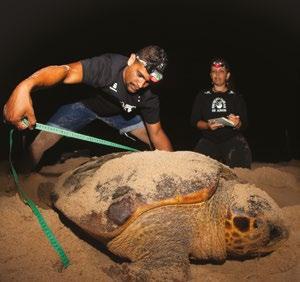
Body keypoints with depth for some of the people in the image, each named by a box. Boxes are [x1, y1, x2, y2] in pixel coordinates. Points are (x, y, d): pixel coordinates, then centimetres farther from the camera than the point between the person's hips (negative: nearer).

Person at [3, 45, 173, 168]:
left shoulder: (149, 96, -26)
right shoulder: (108, 65, -41)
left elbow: (157, 134, -13)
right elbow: (66, 71, -58)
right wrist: (24, 88, -77)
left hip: (119, 113, 3)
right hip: (86, 105, -3)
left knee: (159, 147, -7)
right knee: (37, 147, -14)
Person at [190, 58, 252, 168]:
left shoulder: (237, 97, 13)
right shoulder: (202, 96, 15)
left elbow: (244, 123, 6)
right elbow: (195, 121, 7)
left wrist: (237, 124, -19)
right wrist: (208, 125, -15)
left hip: (232, 139, 0)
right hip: (208, 140, 1)